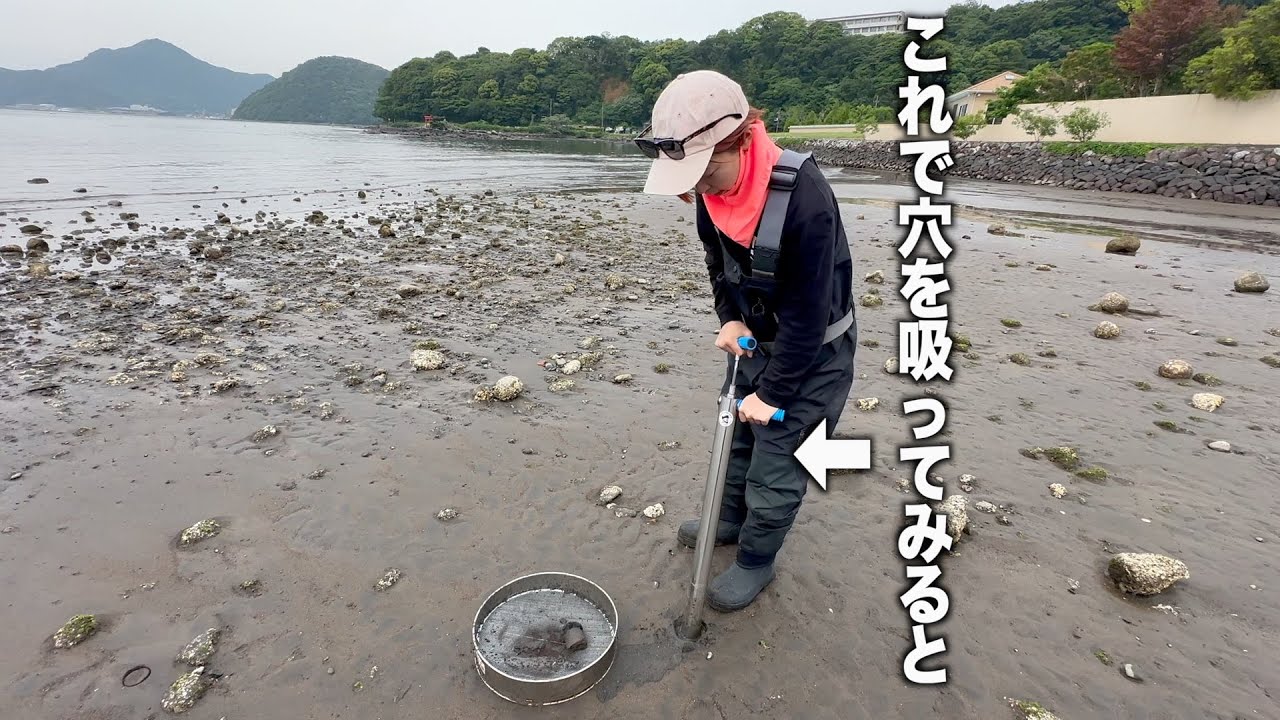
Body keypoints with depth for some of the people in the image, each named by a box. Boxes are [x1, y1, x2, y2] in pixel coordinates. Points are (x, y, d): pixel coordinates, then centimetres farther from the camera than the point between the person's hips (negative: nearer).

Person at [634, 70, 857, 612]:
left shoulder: (804, 197, -35)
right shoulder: (712, 187, -13)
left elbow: (808, 313, -28)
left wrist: (773, 392, -20)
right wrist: (730, 319, -5)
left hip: (814, 351, -7)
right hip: (756, 337, 7)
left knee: (776, 460, 3)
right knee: (737, 433, 21)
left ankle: (755, 560, 27)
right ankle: (733, 519, 46)